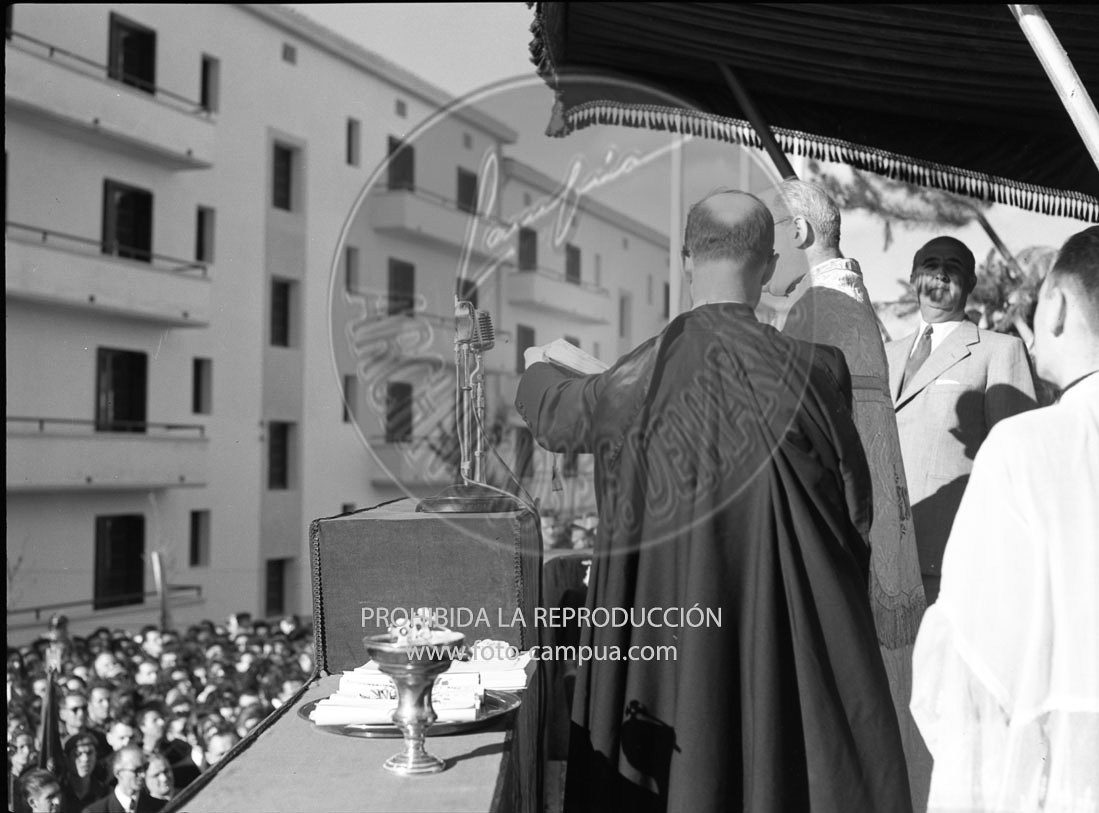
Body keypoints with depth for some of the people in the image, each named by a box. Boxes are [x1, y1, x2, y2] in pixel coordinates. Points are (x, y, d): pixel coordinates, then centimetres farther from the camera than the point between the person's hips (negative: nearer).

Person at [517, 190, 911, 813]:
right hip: (782, 641, -1)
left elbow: (562, 416, 11)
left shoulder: (651, 370, -10)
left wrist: (539, 371, 33)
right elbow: (856, 506, -4)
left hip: (674, 633, 1)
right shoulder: (809, 370, -13)